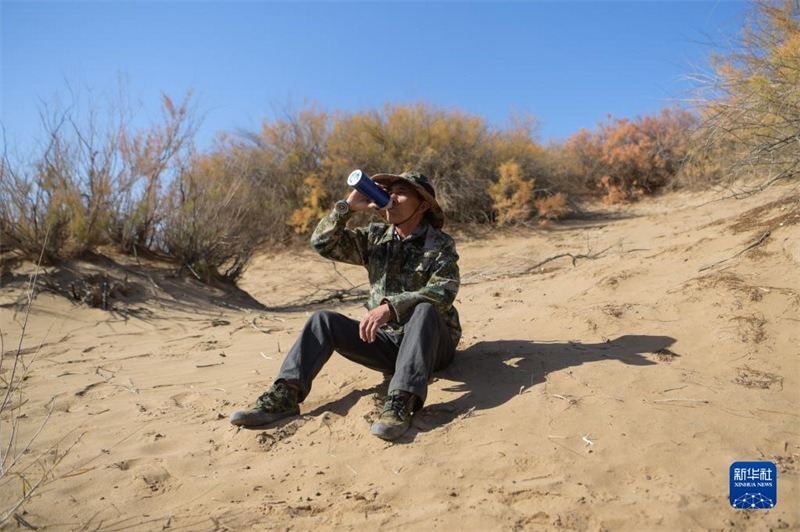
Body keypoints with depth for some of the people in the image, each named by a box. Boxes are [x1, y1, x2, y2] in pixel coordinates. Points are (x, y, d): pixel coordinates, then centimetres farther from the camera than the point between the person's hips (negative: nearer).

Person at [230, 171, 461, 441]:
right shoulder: (375, 238, 9)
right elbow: (322, 242, 2)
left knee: (425, 310, -37)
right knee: (323, 319, -12)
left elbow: (443, 292, -24)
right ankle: (285, 395, -21)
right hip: (385, 340, 5)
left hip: (431, 343, -4)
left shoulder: (441, 244, -7)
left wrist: (390, 306, -36)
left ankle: (400, 403, -46)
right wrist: (347, 206, -11)